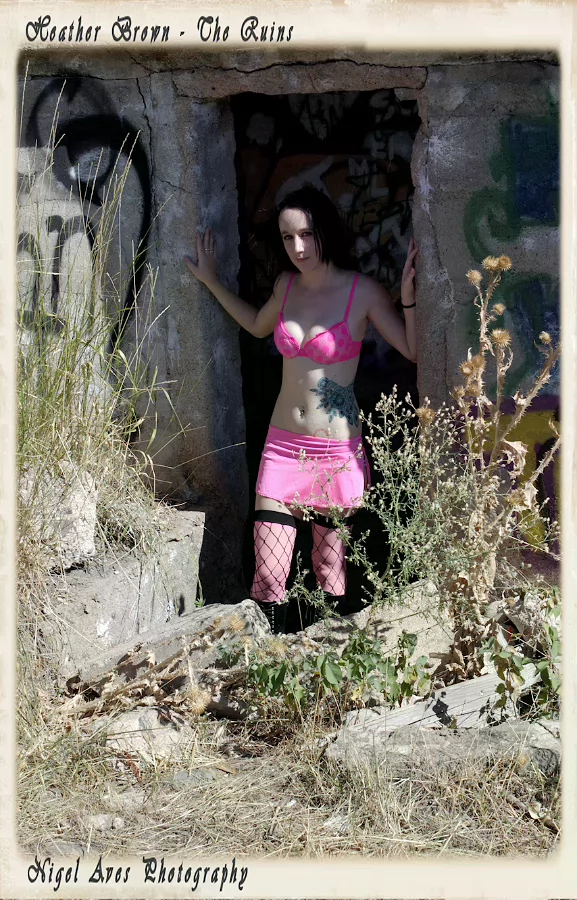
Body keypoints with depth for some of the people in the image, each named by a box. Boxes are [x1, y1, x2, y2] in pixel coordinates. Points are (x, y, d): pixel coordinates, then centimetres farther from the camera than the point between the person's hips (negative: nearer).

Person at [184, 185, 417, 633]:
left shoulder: (364, 291, -6)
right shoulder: (287, 285, 8)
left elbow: (414, 351, -5)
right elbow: (259, 325, 30)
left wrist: (408, 296, -18)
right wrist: (212, 281, 31)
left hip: (337, 453, -4)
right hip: (283, 446, 4)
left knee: (332, 578, 2)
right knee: (268, 579, -2)